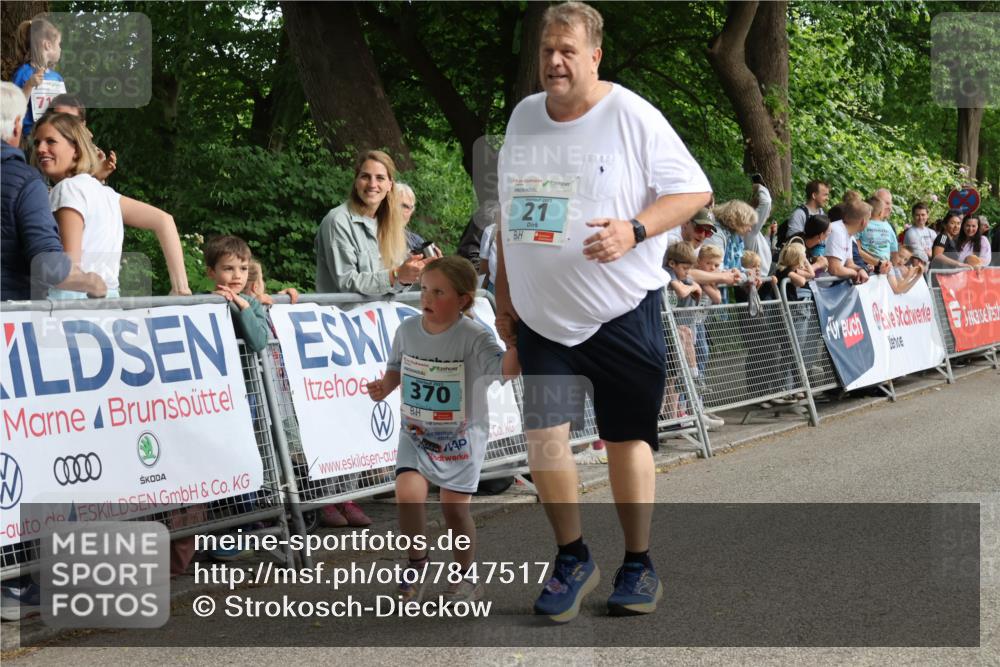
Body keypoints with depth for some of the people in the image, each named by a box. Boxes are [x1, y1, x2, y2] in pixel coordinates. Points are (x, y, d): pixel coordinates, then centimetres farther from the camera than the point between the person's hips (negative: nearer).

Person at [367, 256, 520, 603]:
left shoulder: (473, 338, -20)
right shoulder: (407, 330, -5)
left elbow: (507, 370, -33)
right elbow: (396, 369, 13)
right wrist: (383, 387, -7)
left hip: (461, 438, -3)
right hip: (415, 433, 3)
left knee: (455, 508, 2)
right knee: (408, 493, -15)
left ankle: (468, 575, 26)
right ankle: (417, 561, 10)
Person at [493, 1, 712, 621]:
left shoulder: (632, 116, -8)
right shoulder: (524, 115, 8)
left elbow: (693, 191, -7)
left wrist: (634, 231, -22)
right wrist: (504, 294, 16)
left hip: (623, 310, -4)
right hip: (541, 314, 4)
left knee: (628, 436, 5)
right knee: (544, 435, -4)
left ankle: (639, 564, 21)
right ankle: (573, 558, 15)